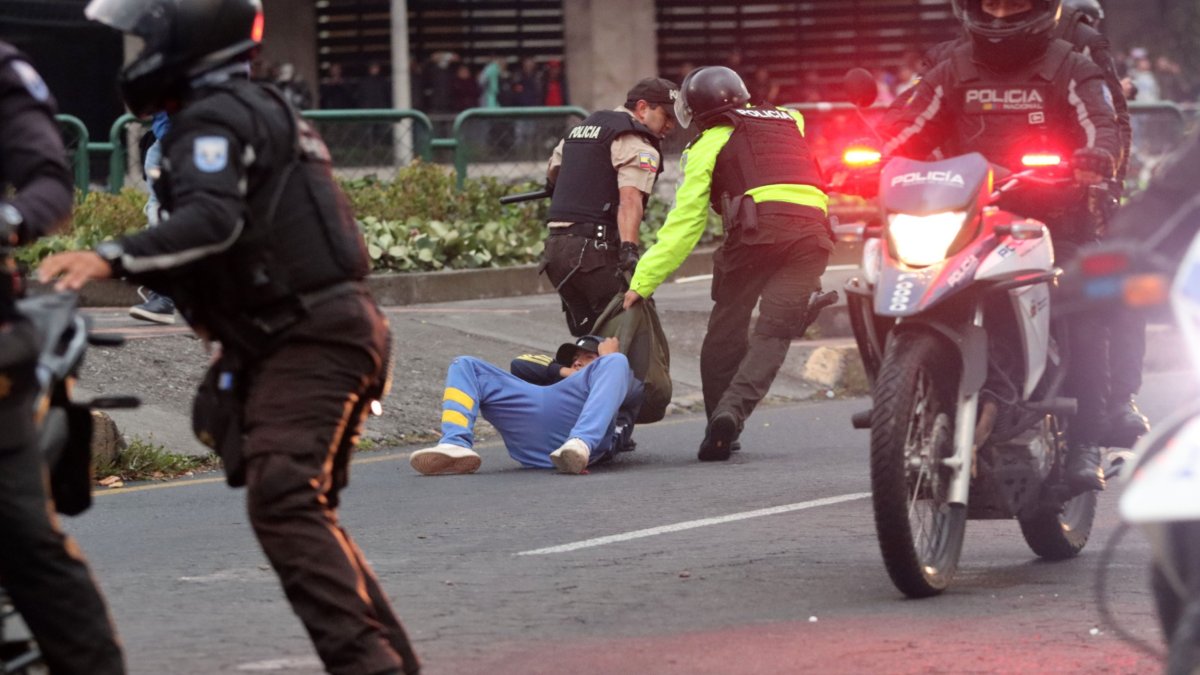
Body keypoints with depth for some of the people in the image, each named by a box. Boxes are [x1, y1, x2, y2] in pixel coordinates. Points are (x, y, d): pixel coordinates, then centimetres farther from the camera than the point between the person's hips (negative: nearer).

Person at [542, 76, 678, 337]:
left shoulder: (585, 125, 23)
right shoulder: (637, 142, -6)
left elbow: (552, 171, 39)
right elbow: (630, 198, -21)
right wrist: (629, 249, -32)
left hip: (556, 245, 9)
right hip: (596, 246, -9)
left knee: (589, 335, 15)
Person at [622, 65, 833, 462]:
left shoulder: (708, 146, 14)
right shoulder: (788, 120, 26)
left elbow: (684, 223, 8)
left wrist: (642, 282, 9)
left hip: (757, 229, -3)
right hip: (812, 228, 3)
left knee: (726, 331, 11)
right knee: (773, 333, -2)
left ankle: (718, 429, 13)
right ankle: (732, 411, -21)